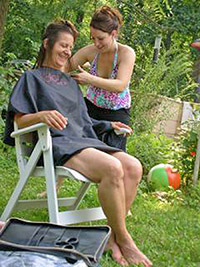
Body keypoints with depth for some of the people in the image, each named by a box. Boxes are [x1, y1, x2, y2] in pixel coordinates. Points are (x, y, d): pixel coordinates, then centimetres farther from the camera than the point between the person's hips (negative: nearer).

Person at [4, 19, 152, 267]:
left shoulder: (70, 82, 30)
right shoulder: (32, 78, 10)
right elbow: (19, 121, -1)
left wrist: (107, 125, 23)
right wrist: (42, 115, -22)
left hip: (82, 140, 7)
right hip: (56, 143, -7)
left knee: (133, 167, -20)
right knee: (112, 168, -33)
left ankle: (112, 236, -18)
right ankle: (124, 239, -20)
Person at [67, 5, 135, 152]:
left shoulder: (126, 53, -14)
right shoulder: (90, 51, -5)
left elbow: (120, 85, -26)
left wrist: (90, 79, -36)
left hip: (117, 112, -3)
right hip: (91, 107, 3)